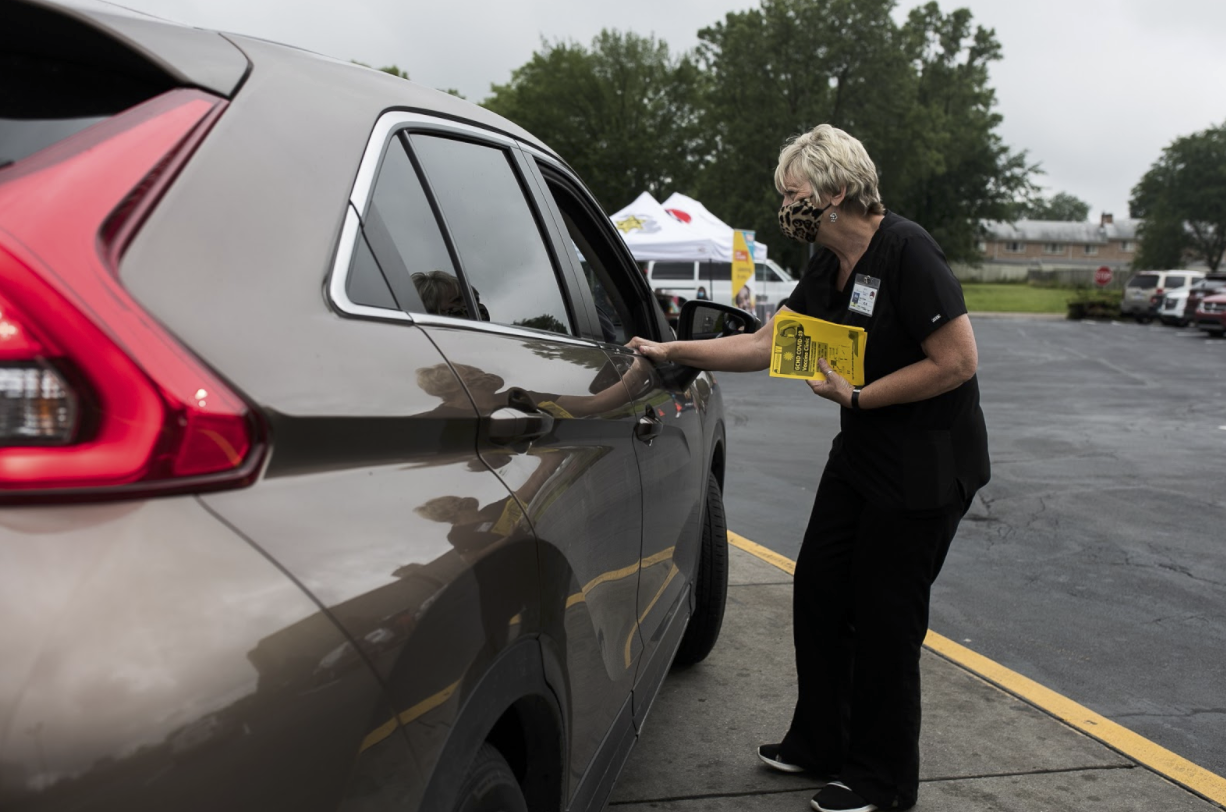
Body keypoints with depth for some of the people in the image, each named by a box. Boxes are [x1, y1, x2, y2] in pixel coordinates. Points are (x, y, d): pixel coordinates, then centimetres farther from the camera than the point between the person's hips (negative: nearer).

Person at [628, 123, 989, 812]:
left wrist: (855, 397, -18)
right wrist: (669, 352, 6)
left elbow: (958, 362, -22)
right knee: (819, 593, 13)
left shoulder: (907, 251, -19)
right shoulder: (828, 270, 6)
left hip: (929, 467, -9)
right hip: (861, 457, 9)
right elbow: (763, 345, 9)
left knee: (883, 616, 1)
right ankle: (819, 743, 32)